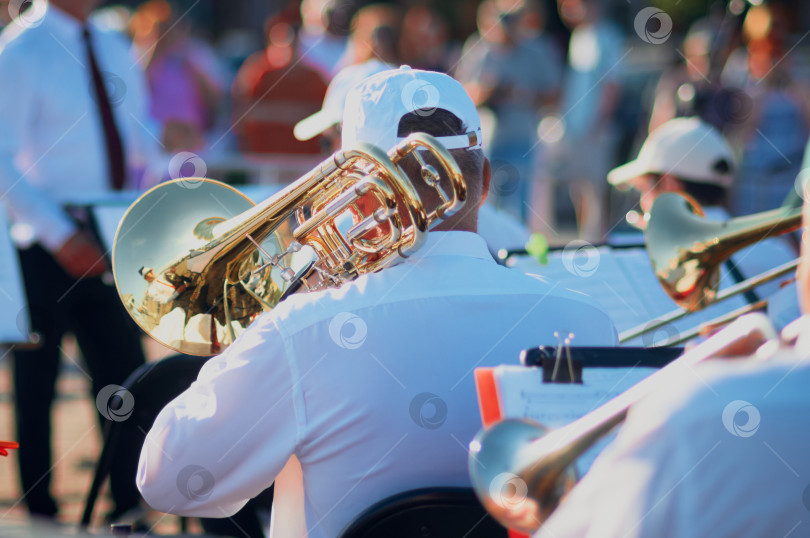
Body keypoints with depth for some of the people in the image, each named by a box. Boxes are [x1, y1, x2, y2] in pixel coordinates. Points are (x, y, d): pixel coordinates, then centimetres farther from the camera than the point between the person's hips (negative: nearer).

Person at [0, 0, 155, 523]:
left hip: (112, 243, 6)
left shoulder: (115, 50, 11)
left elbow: (141, 136, 19)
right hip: (48, 247, -6)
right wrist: (60, 235, -21)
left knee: (125, 372, 7)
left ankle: (128, 508, 16)